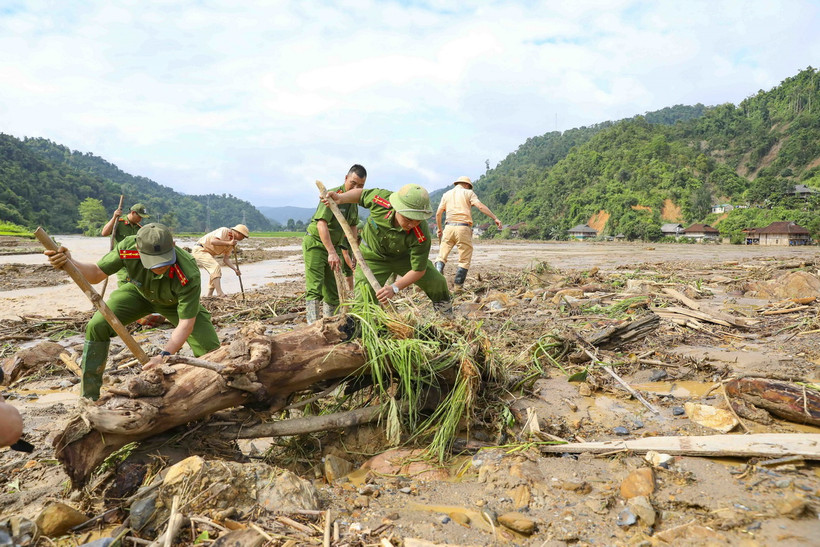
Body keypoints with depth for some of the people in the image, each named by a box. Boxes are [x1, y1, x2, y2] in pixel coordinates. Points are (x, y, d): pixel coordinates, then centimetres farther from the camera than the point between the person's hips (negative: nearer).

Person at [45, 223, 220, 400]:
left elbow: (186, 323, -37)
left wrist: (164, 356, -46)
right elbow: (96, 274, -17)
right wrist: (69, 262, -37)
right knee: (97, 326, -18)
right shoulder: (128, 248, -35)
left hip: (177, 303, -2)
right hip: (139, 293, 3)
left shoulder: (189, 275, -43)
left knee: (211, 350, -16)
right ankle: (88, 398, 0)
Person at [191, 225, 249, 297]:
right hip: (200, 250, -10)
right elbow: (213, 241, -32)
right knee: (216, 267, -22)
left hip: (209, 254, 10)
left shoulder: (232, 243, 7)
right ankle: (220, 294, -27)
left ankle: (209, 296, 13)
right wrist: (229, 243, -30)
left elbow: (225, 259, 7)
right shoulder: (224, 231, -16)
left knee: (216, 273, 7)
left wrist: (235, 269, -7)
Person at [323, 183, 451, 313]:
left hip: (403, 257, 0)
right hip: (373, 256, 0)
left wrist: (395, 288, -38)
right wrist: (340, 198, -24)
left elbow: (418, 270, -28)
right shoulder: (381, 199, -33)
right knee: (366, 297, -10)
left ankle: (441, 300, 32)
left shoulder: (421, 235, -38)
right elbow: (361, 193, -8)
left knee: (435, 281, -1)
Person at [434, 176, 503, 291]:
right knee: (465, 260, 5)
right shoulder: (468, 192, 8)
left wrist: (439, 228, 26)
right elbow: (480, 206, -6)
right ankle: (458, 286, 3)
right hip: (463, 228, -3)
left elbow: (438, 213, 14)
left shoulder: (446, 194, 18)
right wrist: (495, 218, -8)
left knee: (442, 255, 8)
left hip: (449, 227, 3)